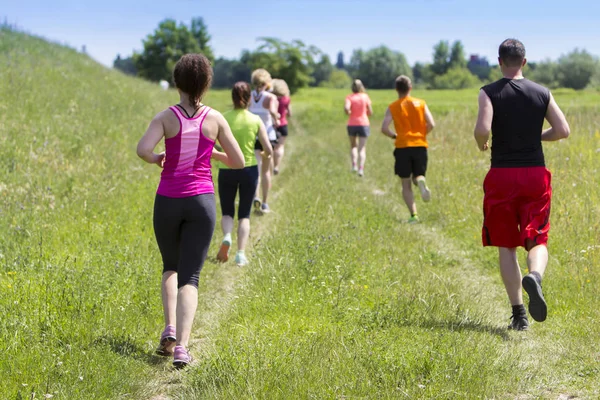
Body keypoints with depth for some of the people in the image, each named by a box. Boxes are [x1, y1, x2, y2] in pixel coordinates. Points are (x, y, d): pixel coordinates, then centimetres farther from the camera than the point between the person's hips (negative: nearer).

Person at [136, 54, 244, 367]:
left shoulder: (165, 117, -3)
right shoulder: (215, 119, 0)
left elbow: (143, 150, -20)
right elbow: (238, 162, 1)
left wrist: (156, 159, 2)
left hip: (168, 201, 0)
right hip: (201, 200, 0)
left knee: (170, 267, 23)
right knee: (189, 276, 1)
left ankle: (170, 327, 4)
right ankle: (182, 346, -14)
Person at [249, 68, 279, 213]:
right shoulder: (270, 97, -8)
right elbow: (272, 111, -25)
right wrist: (276, 120, -6)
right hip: (268, 136, -1)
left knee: (255, 168, -1)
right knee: (266, 170, 14)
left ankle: (256, 196, -27)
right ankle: (264, 203, 19)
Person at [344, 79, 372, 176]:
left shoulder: (350, 97, -4)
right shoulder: (365, 97, 0)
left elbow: (346, 108, -21)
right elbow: (370, 113, 3)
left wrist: (349, 113, 2)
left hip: (352, 124, 0)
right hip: (363, 124, 0)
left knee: (353, 146, 20)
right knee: (362, 148, 0)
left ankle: (354, 165, 4)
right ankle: (361, 168, -17)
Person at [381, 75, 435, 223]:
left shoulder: (392, 107, 2)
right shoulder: (421, 103, 5)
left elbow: (384, 129, -9)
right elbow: (431, 125, -4)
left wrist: (394, 136, 10)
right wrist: (422, 134, 14)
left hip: (403, 146, -1)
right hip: (420, 146, 1)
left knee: (406, 184, 8)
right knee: (418, 175, 16)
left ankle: (413, 215, -4)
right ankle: (421, 181, -23)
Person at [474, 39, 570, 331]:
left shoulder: (489, 93, -4)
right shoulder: (542, 93, 5)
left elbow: (483, 128, -18)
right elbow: (563, 130, -1)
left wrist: (481, 144, 3)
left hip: (502, 175, -1)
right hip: (535, 174, 1)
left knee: (506, 245, 8)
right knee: (537, 240, 5)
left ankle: (518, 313, 4)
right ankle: (535, 276, -30)